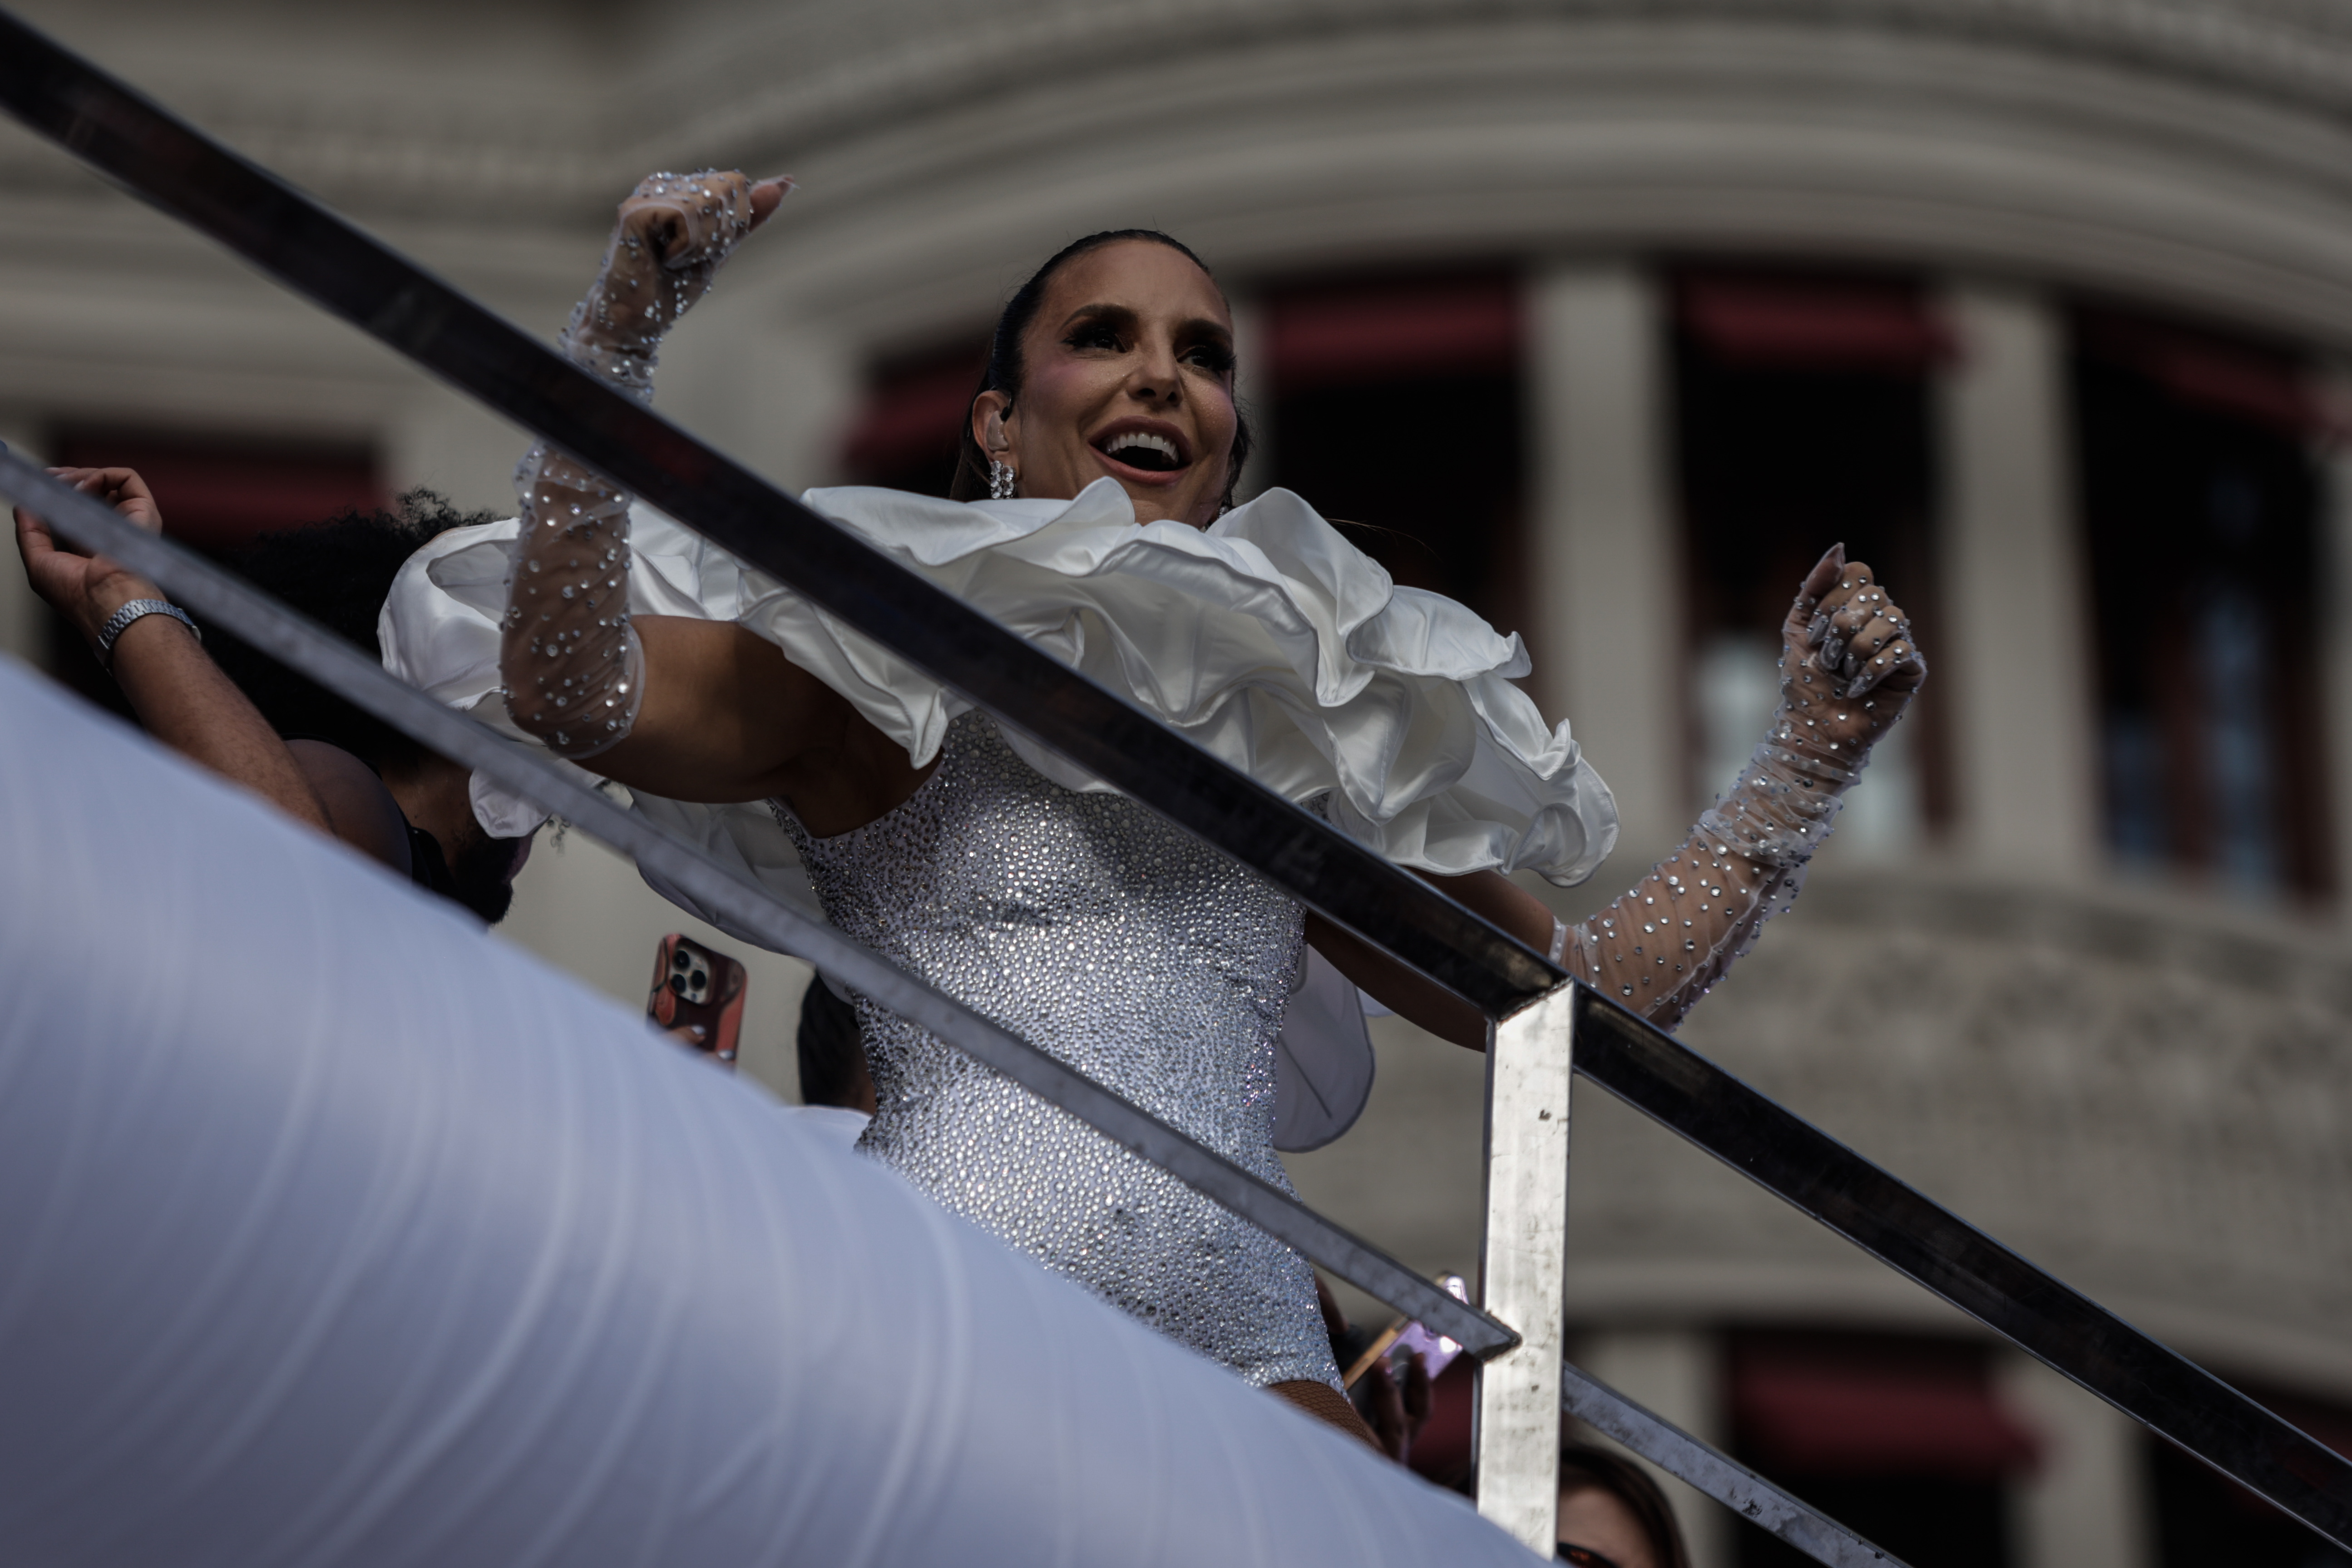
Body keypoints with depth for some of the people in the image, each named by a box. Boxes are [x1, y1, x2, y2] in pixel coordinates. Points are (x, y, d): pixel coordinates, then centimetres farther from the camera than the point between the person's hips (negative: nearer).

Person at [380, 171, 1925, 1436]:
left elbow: (1586, 993, 31)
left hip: (1245, 1350, 4)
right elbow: (567, 691, -3)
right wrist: (622, 328, -9)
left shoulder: (1301, 721, 27)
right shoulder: (896, 663, 13)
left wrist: (1813, 752, 26)